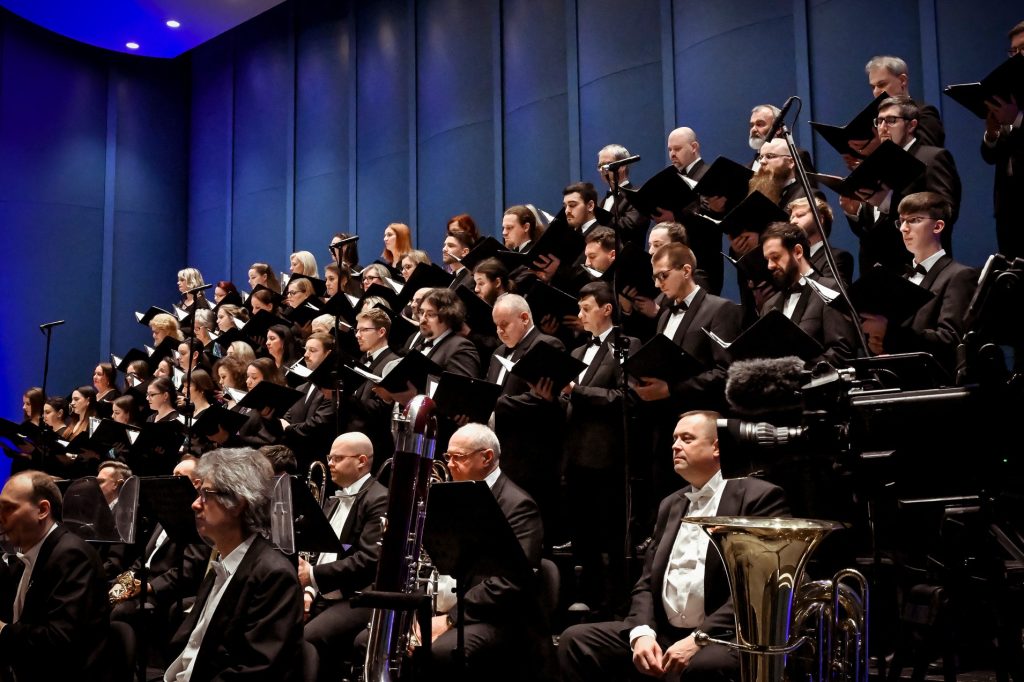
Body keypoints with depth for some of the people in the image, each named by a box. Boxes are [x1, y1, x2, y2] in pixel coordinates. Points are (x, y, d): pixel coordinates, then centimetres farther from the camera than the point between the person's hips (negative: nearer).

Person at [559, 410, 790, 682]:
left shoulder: (760, 497, -3)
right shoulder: (671, 505, 19)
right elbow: (647, 581, 15)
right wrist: (642, 633, -6)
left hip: (725, 639, -6)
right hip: (663, 633, 6)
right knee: (576, 640, -10)